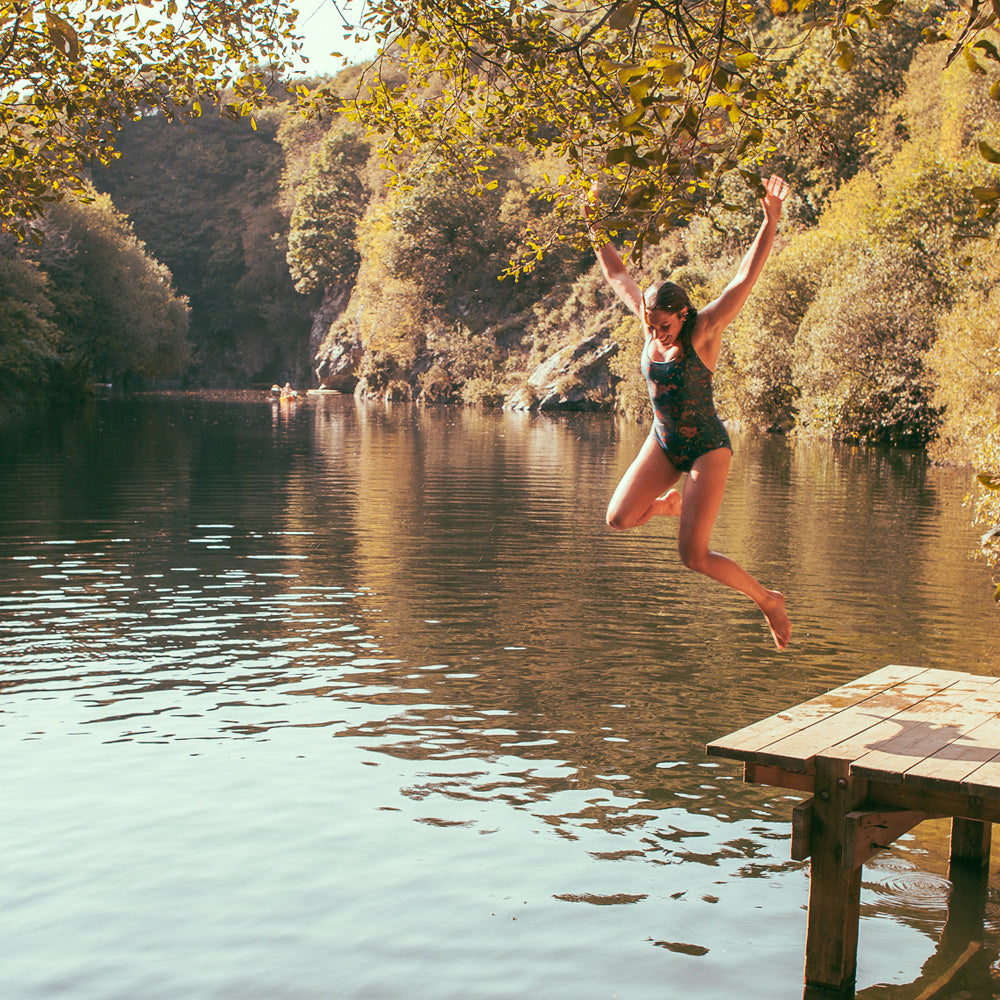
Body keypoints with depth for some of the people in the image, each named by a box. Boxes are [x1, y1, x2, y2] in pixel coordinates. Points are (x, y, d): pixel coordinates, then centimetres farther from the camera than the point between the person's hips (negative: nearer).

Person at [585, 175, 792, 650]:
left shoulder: (704, 331, -17)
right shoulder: (651, 321, -3)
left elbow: (746, 277, -25)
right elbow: (617, 275, 10)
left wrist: (770, 221, -35)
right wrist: (595, 226, 14)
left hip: (707, 447, -6)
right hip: (663, 442, 6)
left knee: (693, 556, -11)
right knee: (619, 518, -11)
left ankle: (768, 600, 11)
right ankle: (669, 502, 24)